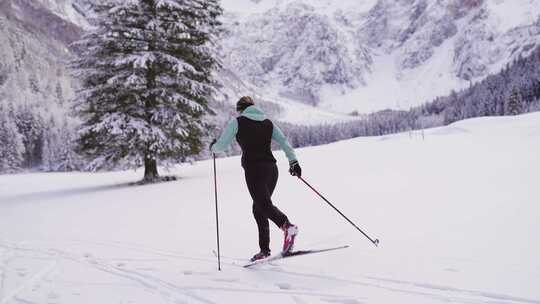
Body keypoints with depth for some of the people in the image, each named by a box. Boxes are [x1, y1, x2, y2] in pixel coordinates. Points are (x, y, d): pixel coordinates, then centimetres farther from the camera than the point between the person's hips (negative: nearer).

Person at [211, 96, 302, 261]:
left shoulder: (237, 122, 5)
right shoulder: (268, 122, 18)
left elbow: (221, 146, 4)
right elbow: (284, 141, 8)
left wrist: (213, 147, 25)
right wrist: (293, 161, 6)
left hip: (253, 169, -6)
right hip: (271, 168, 6)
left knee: (264, 205, -15)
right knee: (259, 208, 14)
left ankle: (287, 226, -42)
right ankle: (264, 249, 11)